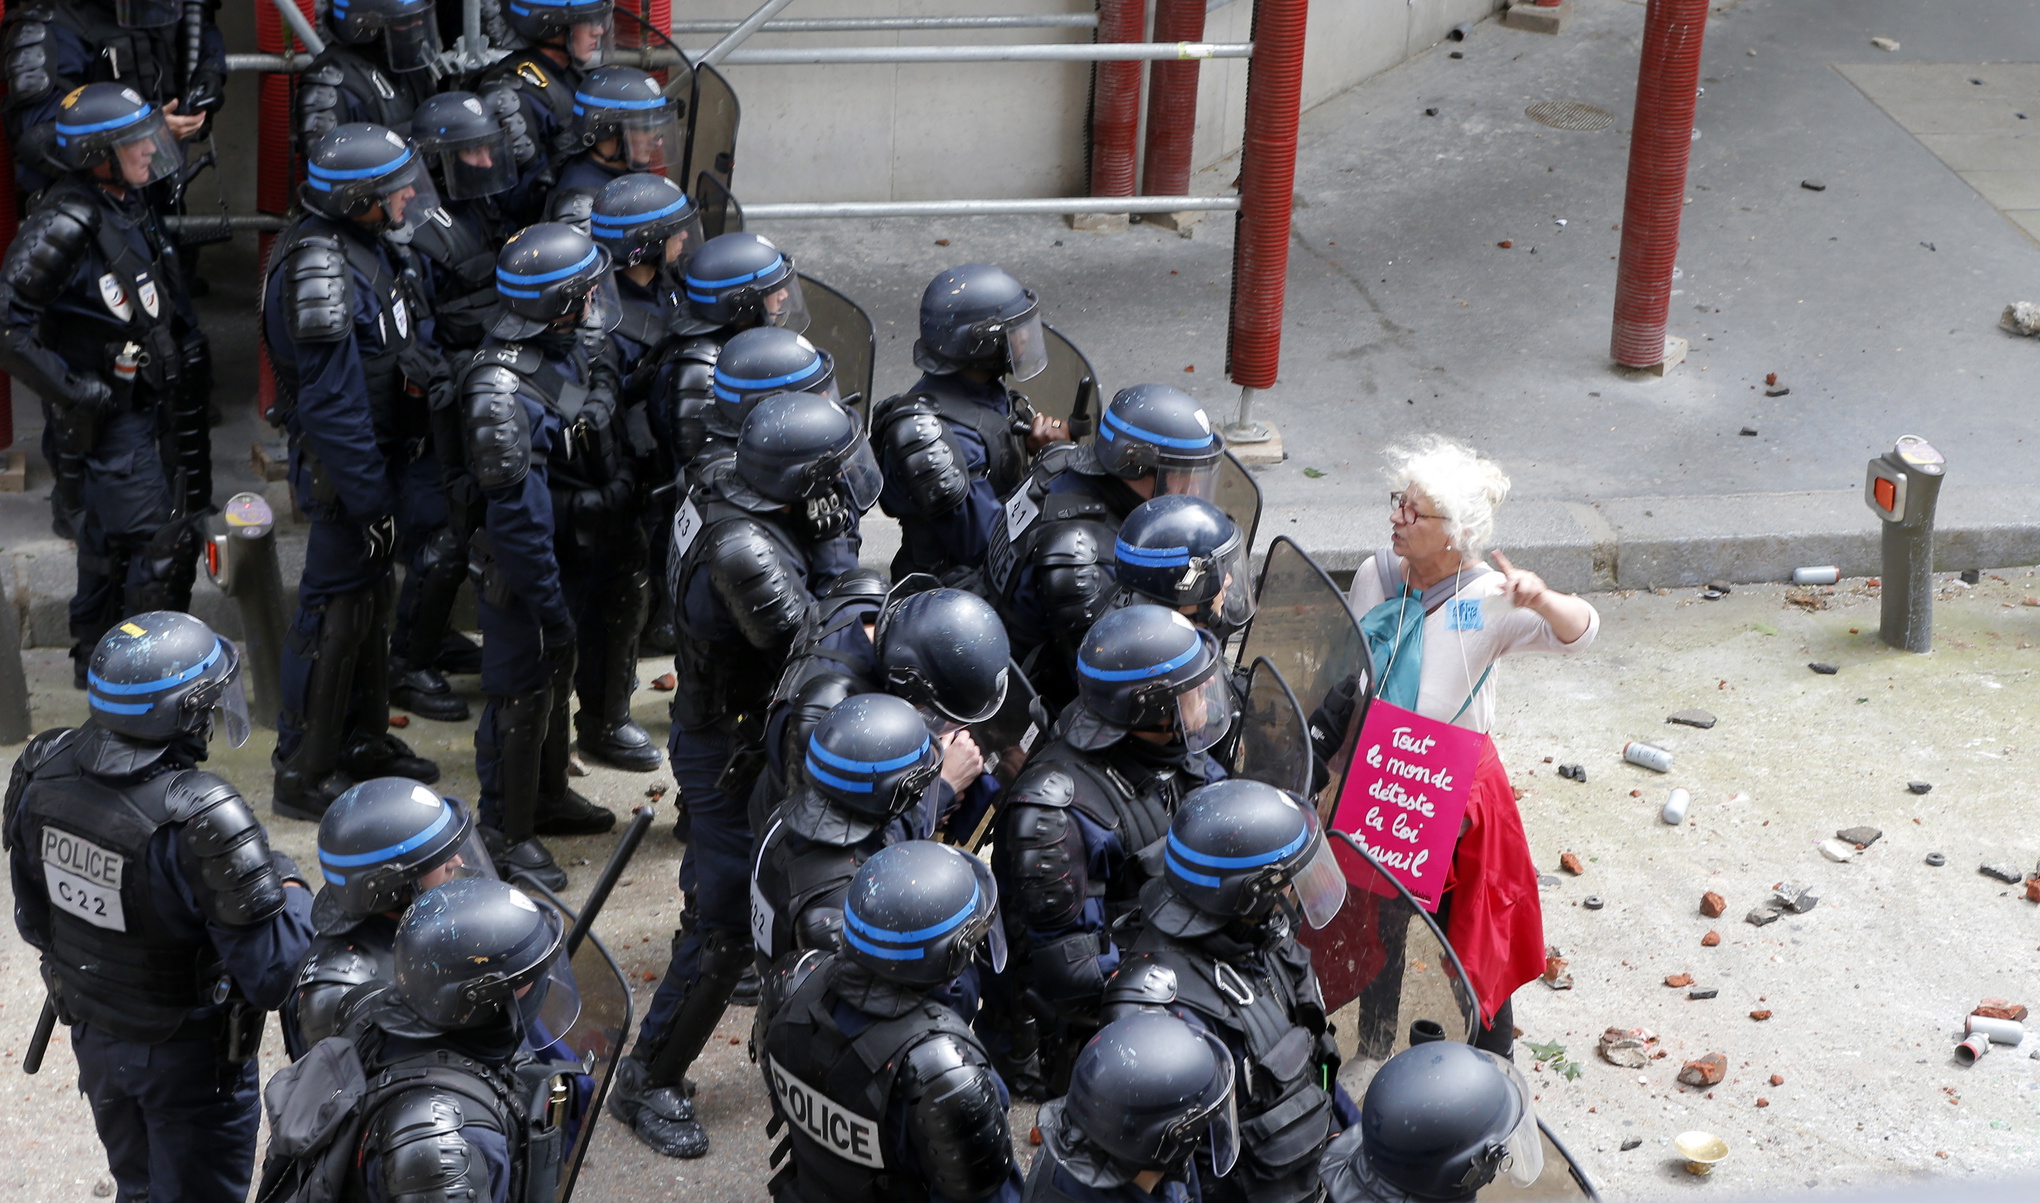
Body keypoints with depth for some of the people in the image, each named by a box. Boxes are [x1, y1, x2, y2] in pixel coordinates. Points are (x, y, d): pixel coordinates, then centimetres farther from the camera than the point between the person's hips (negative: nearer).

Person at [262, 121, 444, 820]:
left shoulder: (356, 244, 6)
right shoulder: (319, 270, -25)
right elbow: (331, 402, -26)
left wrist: (422, 366, 0)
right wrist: (370, 499, -24)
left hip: (379, 456, 10)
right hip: (343, 469, -10)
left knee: (372, 598, 20)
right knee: (335, 612, -1)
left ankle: (363, 742, 35)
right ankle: (303, 774, 9)